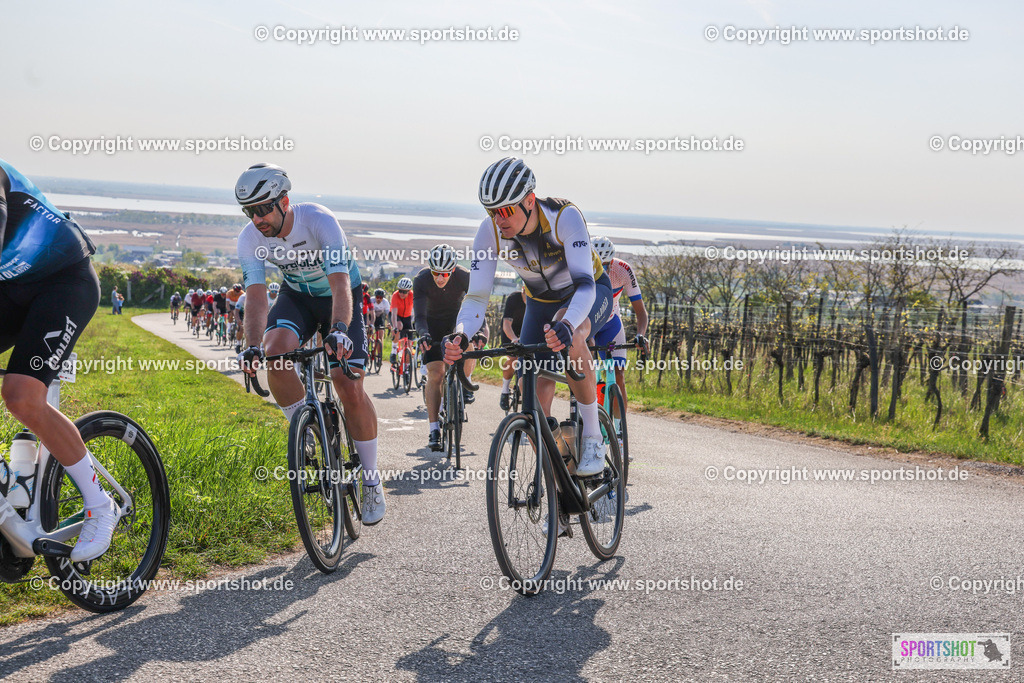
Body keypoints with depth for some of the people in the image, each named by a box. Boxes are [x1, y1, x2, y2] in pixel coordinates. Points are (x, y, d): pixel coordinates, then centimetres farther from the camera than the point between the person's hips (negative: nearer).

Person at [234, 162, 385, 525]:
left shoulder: (319, 221, -33)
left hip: (338, 295, -3)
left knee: (350, 389, -15)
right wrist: (253, 346, -45)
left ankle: (371, 481, 3)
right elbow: (256, 295, -27)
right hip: (297, 295, 3)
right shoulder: (250, 238, -21)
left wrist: (339, 330, -60)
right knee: (275, 349, -30)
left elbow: (340, 284, -42)